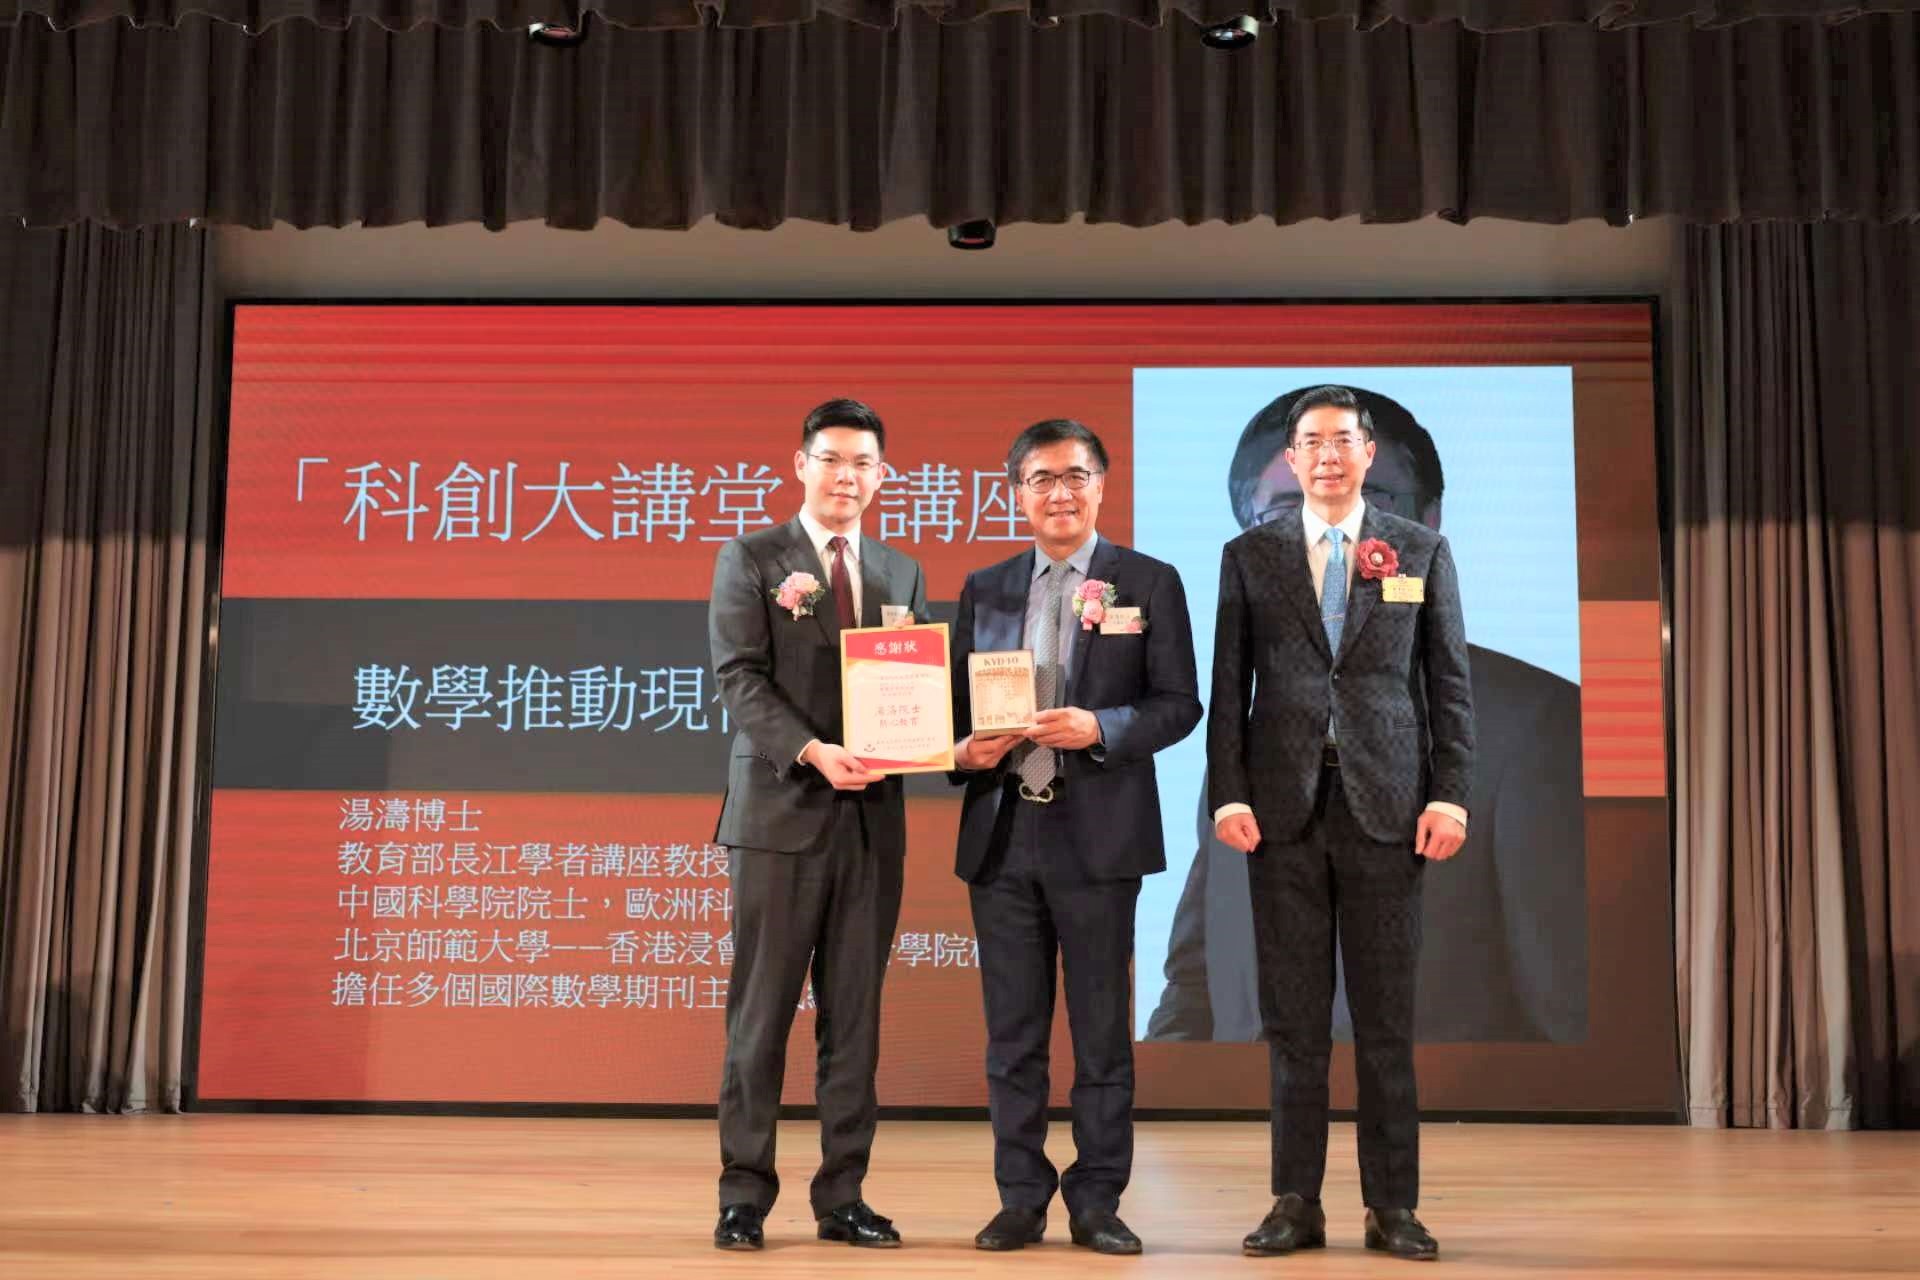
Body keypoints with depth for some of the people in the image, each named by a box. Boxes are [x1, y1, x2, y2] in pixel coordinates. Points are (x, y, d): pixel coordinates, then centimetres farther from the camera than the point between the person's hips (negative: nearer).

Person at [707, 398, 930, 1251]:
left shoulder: (902, 573, 16)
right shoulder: (750, 560, 2)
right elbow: (740, 679, -8)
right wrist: (814, 752, -21)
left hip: (872, 818, 4)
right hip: (781, 811, -4)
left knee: (855, 1015, 7)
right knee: (762, 1012, 1)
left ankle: (843, 1197, 15)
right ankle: (744, 1196, 11)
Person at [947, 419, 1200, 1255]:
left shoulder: (1149, 583, 2)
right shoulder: (984, 590, 12)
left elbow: (1178, 705, -2)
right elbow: (957, 702, 13)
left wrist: (1098, 729, -18)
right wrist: (964, 751, -8)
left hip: (1096, 836, -3)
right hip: (1001, 833, 3)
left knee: (1102, 1030, 5)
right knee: (1012, 1032, 8)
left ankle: (1097, 1203, 16)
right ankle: (1021, 1200, 19)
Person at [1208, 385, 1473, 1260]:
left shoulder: (1422, 551, 9)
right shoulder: (1249, 556, 9)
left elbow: (1450, 683, 6)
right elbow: (1229, 688, 6)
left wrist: (1450, 794, -3)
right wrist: (1227, 794, -4)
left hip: (1386, 804, 0)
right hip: (1283, 808, 1)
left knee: (1386, 1017, 3)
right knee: (1293, 1017, 4)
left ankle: (1392, 1206, 12)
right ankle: (1296, 1203, 12)